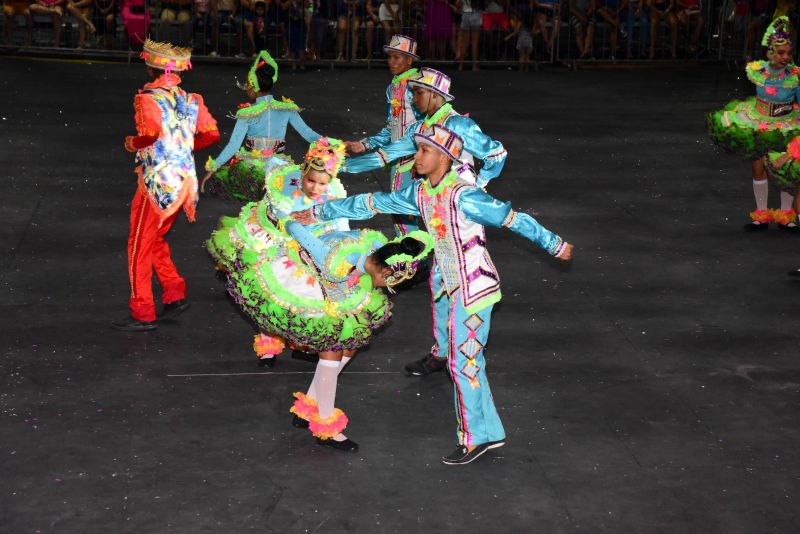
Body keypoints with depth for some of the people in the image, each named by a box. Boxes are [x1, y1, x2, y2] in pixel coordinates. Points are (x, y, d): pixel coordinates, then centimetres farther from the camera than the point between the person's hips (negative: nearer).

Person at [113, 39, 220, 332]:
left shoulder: (147, 99, -13)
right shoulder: (190, 100, 7)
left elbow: (151, 133, -29)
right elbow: (211, 133, 4)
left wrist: (133, 143, -9)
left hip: (157, 183, -7)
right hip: (183, 183, 7)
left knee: (140, 247, 3)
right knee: (155, 241, 23)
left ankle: (143, 315, 7)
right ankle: (175, 294, 16)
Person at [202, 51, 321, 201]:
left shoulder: (247, 114, -8)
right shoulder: (287, 109, 1)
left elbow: (233, 145, -11)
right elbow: (308, 133, -1)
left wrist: (212, 168, -6)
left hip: (250, 168, -3)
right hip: (278, 166, 3)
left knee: (215, 177, 16)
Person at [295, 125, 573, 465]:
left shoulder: (463, 196, -23)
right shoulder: (420, 193, 1)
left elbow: (515, 219, -17)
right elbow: (372, 204, 9)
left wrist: (554, 245, -12)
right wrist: (319, 212, 14)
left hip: (472, 286, -8)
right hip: (447, 283, 8)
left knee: (463, 361, -6)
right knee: (448, 345, 18)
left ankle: (478, 436, 5)